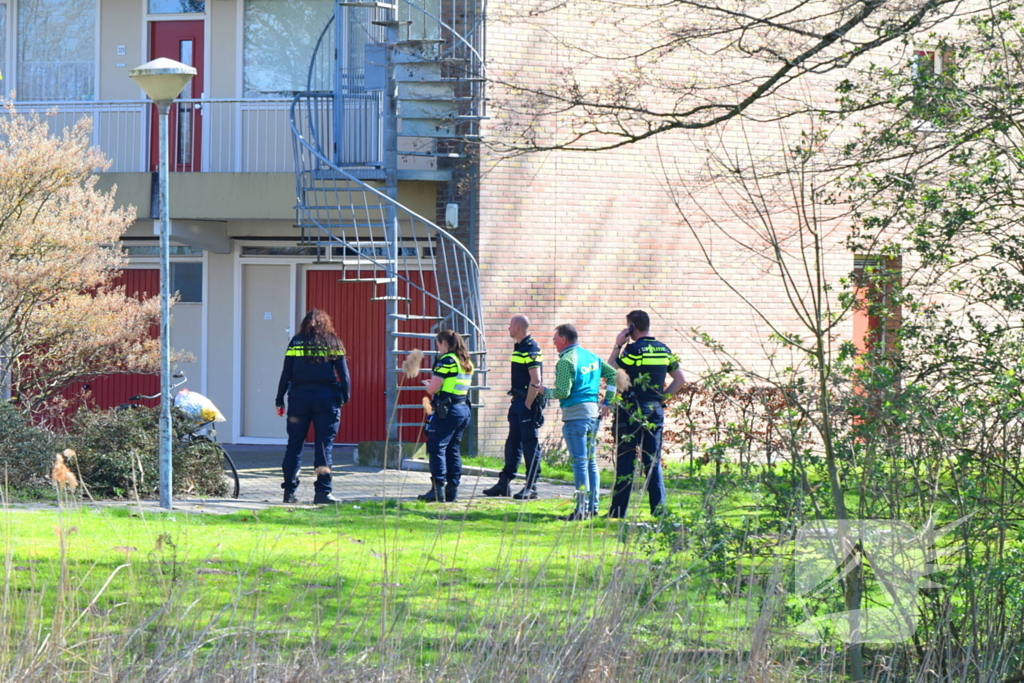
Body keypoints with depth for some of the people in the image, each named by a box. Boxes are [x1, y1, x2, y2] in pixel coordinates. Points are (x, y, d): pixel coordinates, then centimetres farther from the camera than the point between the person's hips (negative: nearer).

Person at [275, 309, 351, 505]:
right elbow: (343, 373, 1)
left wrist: (280, 400, 7)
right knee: (324, 444, 0)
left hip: (299, 395, 1)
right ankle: (323, 491, -6)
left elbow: (286, 373, 4)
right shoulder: (333, 342, 5)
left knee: (294, 444, 7)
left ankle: (289, 490, 6)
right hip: (326, 397, -1)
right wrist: (344, 398, 7)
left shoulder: (296, 342, 6)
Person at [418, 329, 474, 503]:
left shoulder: (446, 361, -11)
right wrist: (434, 384, 19)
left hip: (447, 410, -8)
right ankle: (452, 489, 12)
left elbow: (433, 389, -14)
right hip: (464, 409, 8)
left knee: (437, 448, -5)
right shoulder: (467, 363, 14)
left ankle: (438, 489, -12)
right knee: (453, 449, 13)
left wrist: (427, 383, 8)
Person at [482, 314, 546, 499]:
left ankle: (531, 487, -1)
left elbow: (536, 380, -20)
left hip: (528, 402, -10)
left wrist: (527, 404, -20)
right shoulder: (519, 348, 16)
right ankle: (504, 482, 15)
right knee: (513, 441, 11)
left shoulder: (531, 349, -15)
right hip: (518, 401, 10)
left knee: (530, 444, -5)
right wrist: (516, 400, 16)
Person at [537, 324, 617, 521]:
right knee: (591, 462, 13)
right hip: (593, 413, 8)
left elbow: (562, 392, -16)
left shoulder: (566, 361, -11)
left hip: (575, 415, -8)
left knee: (579, 463, -7)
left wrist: (545, 391, 3)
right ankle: (593, 507, 15)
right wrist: (607, 402, 15)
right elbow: (612, 374, 16)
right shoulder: (592, 357, 14)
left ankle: (582, 509, -9)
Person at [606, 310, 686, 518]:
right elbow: (680, 380, 11)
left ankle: (618, 511, -1)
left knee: (625, 462, -2)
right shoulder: (664, 350, 7)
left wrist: (617, 346, 0)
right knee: (653, 462, 8)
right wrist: (662, 397, 12)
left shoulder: (633, 349, -12)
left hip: (631, 412, -5)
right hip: (655, 411, 5)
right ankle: (659, 509, 4)